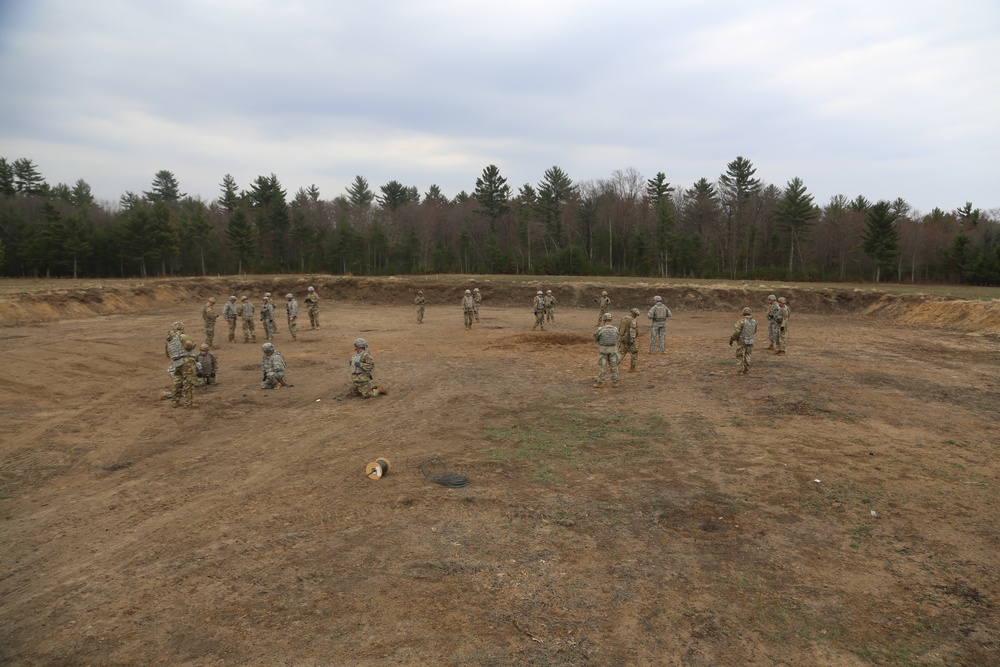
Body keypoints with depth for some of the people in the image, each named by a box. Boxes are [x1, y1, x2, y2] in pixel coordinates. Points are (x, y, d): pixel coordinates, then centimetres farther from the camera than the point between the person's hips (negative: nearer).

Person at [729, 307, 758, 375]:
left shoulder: (741, 320, -20)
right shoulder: (754, 321, -1)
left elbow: (736, 332, -22)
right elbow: (754, 331, 16)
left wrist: (731, 340, -11)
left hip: (742, 341, -5)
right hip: (750, 341, 5)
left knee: (741, 356, 2)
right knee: (747, 356, 17)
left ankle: (741, 371, 2)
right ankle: (746, 370, 19)